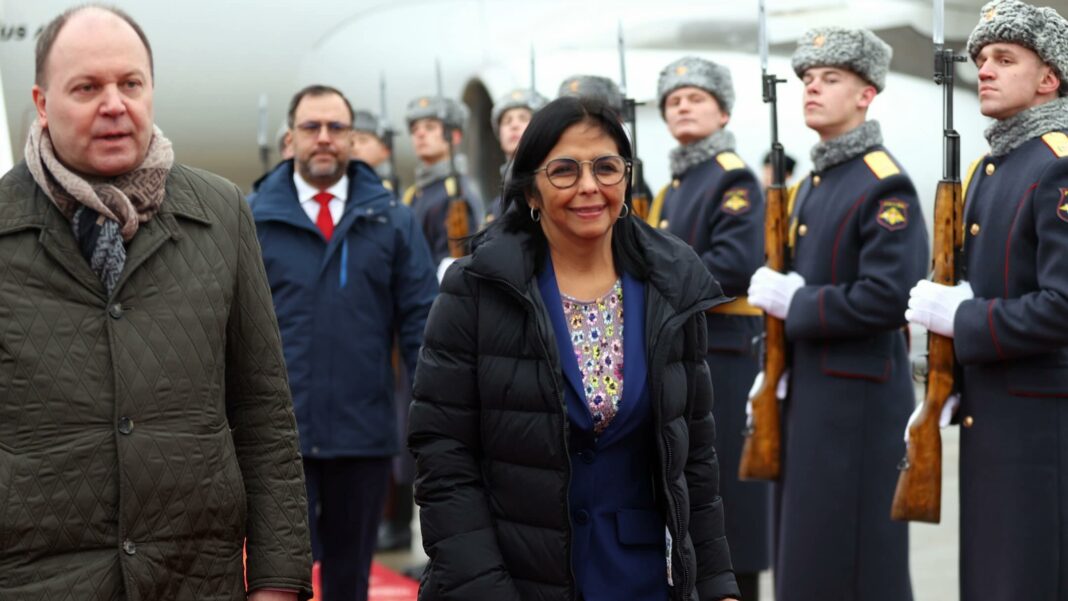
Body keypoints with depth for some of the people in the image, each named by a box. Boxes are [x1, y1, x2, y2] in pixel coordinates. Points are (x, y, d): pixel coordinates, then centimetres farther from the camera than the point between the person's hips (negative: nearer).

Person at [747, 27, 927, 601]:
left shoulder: (885, 185, -13)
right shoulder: (809, 185, 15)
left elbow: (888, 297, -23)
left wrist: (796, 306, -15)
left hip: (859, 400, -9)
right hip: (806, 392, 9)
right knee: (802, 550, 13)